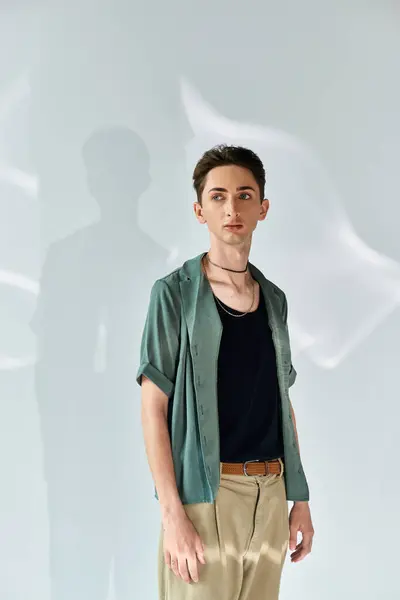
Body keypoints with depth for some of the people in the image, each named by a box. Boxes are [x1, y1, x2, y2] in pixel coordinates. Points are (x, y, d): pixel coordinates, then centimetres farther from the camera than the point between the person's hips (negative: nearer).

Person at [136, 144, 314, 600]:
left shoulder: (274, 298, 11)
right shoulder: (175, 293, -4)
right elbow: (153, 407, -8)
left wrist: (300, 498, 12)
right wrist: (173, 514, -16)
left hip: (271, 494, 5)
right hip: (205, 494, -5)